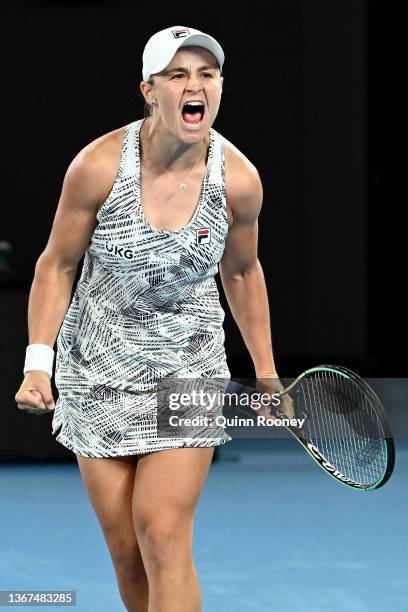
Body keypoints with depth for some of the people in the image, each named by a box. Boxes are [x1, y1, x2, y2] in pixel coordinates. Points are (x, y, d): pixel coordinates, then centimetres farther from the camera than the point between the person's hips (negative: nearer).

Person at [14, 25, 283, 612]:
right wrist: (38, 363, -10)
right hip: (97, 369, 0)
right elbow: (57, 265, -2)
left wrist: (266, 371, 13)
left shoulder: (239, 180, -11)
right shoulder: (99, 166, -16)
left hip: (190, 372, 0)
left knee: (164, 537, -14)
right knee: (126, 552, 2)